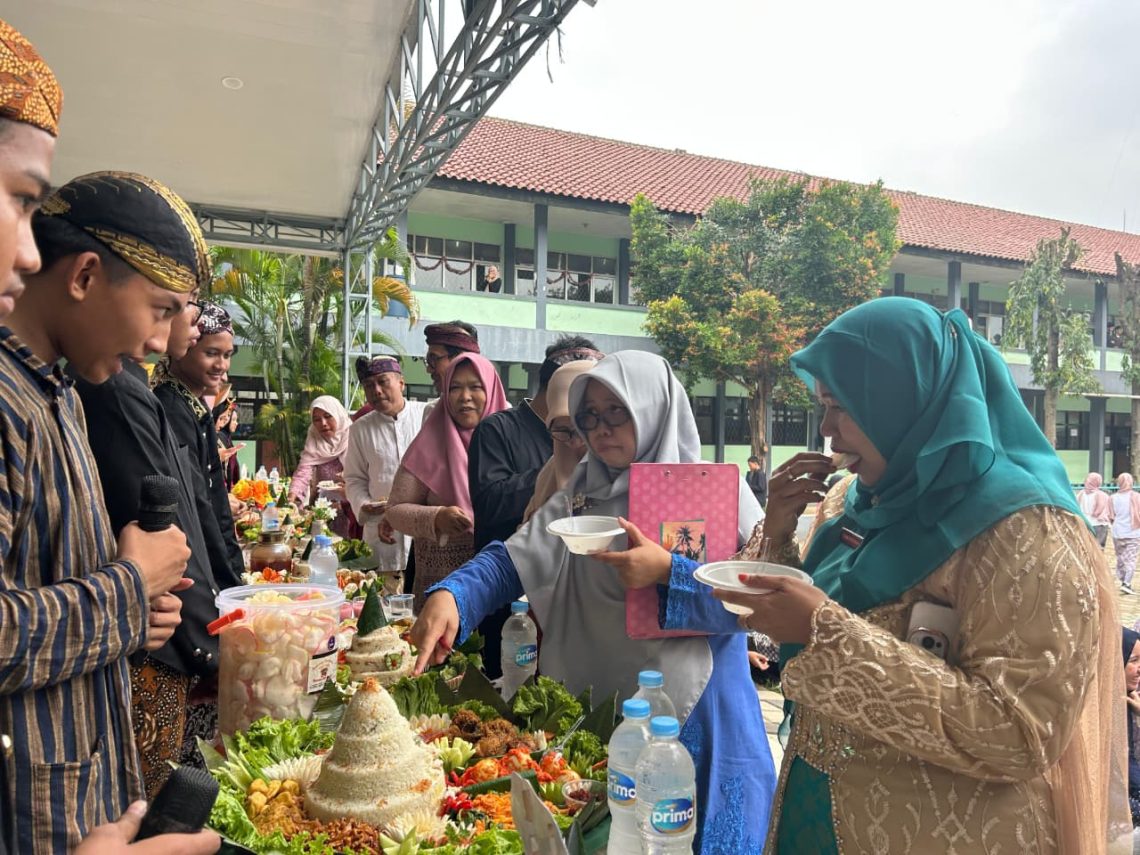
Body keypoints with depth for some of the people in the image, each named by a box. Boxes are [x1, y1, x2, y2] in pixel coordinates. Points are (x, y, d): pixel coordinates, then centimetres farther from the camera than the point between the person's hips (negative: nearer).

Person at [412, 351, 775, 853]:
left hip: (692, 723, -4)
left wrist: (668, 573, -28)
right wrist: (450, 595, -23)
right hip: (587, 719, 4)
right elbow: (512, 559, -5)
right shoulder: (581, 494, 5)